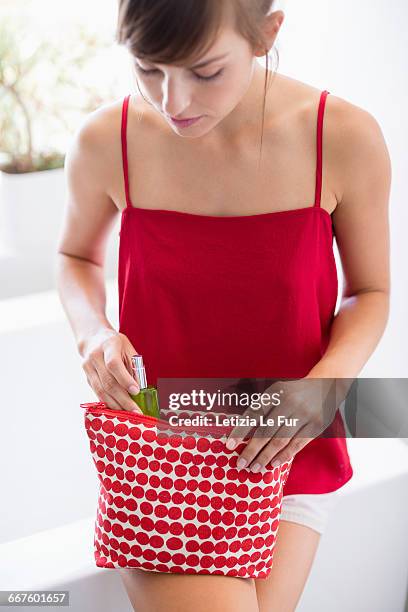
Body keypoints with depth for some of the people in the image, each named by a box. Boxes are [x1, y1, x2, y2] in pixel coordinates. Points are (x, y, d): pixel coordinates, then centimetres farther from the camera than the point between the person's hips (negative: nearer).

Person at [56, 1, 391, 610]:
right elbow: (78, 255, 10)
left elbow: (370, 293, 1)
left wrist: (322, 386, -18)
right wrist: (93, 332, -11)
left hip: (285, 452, 1)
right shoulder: (106, 141, -11)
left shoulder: (346, 138, -13)